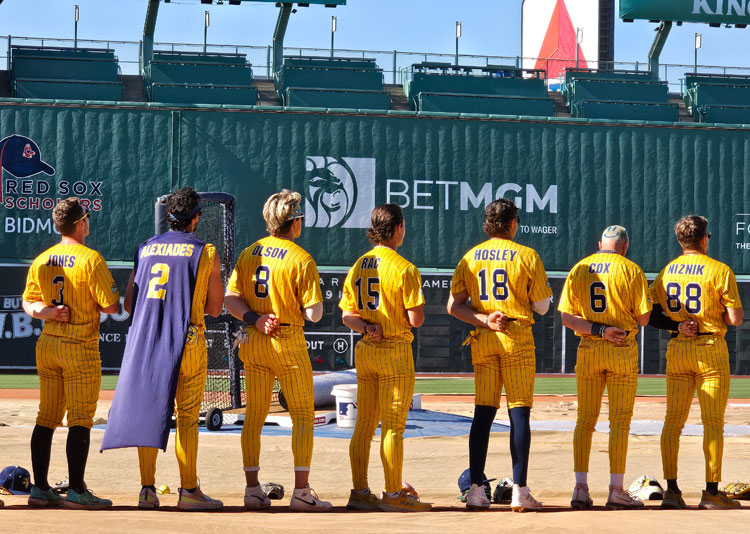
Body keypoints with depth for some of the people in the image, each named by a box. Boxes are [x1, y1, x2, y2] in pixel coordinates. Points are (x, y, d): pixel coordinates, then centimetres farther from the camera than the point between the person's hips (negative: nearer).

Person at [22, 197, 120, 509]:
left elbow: (28, 303, 11)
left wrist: (47, 311, -5)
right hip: (81, 349, -6)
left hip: (47, 345, 6)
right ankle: (76, 491, -4)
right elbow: (111, 306, -14)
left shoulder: (41, 260, 7)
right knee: (80, 420, -3)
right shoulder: (91, 259, -13)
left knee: (47, 418, 10)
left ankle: (40, 488, 11)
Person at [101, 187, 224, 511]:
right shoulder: (206, 252, 0)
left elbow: (128, 304, 12)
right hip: (186, 341, -4)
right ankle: (189, 490, 1)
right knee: (187, 416, 0)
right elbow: (214, 308, 2)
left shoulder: (146, 249, 11)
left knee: (148, 413, 8)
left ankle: (147, 489, 7)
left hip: (144, 339, 4)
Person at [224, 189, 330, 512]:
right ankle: (301, 492, -5)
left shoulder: (248, 254, 6)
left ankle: (252, 489, 10)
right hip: (288, 344, -5)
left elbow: (230, 299, 2)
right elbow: (314, 313, -12)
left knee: (254, 417, 10)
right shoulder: (301, 259, -11)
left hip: (254, 341, 5)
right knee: (303, 416, 1)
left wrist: (254, 319, -6)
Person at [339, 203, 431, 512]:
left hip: (365, 351, 7)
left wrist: (367, 327, -7)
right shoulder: (404, 268, -12)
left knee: (364, 425, 10)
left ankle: (360, 492, 12)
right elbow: (416, 319, -15)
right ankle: (393, 495, 0)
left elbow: (347, 314, 7)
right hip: (395, 351, -7)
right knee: (393, 426, -3)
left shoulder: (358, 266, 9)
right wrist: (419, 308, 6)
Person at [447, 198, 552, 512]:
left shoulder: (470, 257, 8)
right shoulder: (527, 256, -3)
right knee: (519, 412, -3)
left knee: (483, 413, 7)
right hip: (517, 339, -4)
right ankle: (519, 491, -7)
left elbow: (454, 306, 2)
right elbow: (542, 307, -1)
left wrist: (484, 320, -5)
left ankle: (476, 490, 4)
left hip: (482, 341, 4)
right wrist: (543, 288, 18)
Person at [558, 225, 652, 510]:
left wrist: (598, 330, -9)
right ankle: (616, 491, -2)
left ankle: (581, 488, 3)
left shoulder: (578, 269, 6)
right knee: (620, 421, 0)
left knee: (584, 421, 8)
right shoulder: (631, 270, -5)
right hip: (622, 351, -3)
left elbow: (567, 317, -1)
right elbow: (643, 318, -6)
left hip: (588, 350, 3)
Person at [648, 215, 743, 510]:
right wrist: (715, 313, 8)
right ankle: (711, 492, -3)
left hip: (677, 350, 4)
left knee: (673, 420, 7)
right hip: (710, 349, -4)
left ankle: (672, 490, 4)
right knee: (713, 422, -1)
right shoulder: (719, 270, -8)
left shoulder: (666, 272, 7)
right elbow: (736, 319, -10)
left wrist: (676, 324, 0)